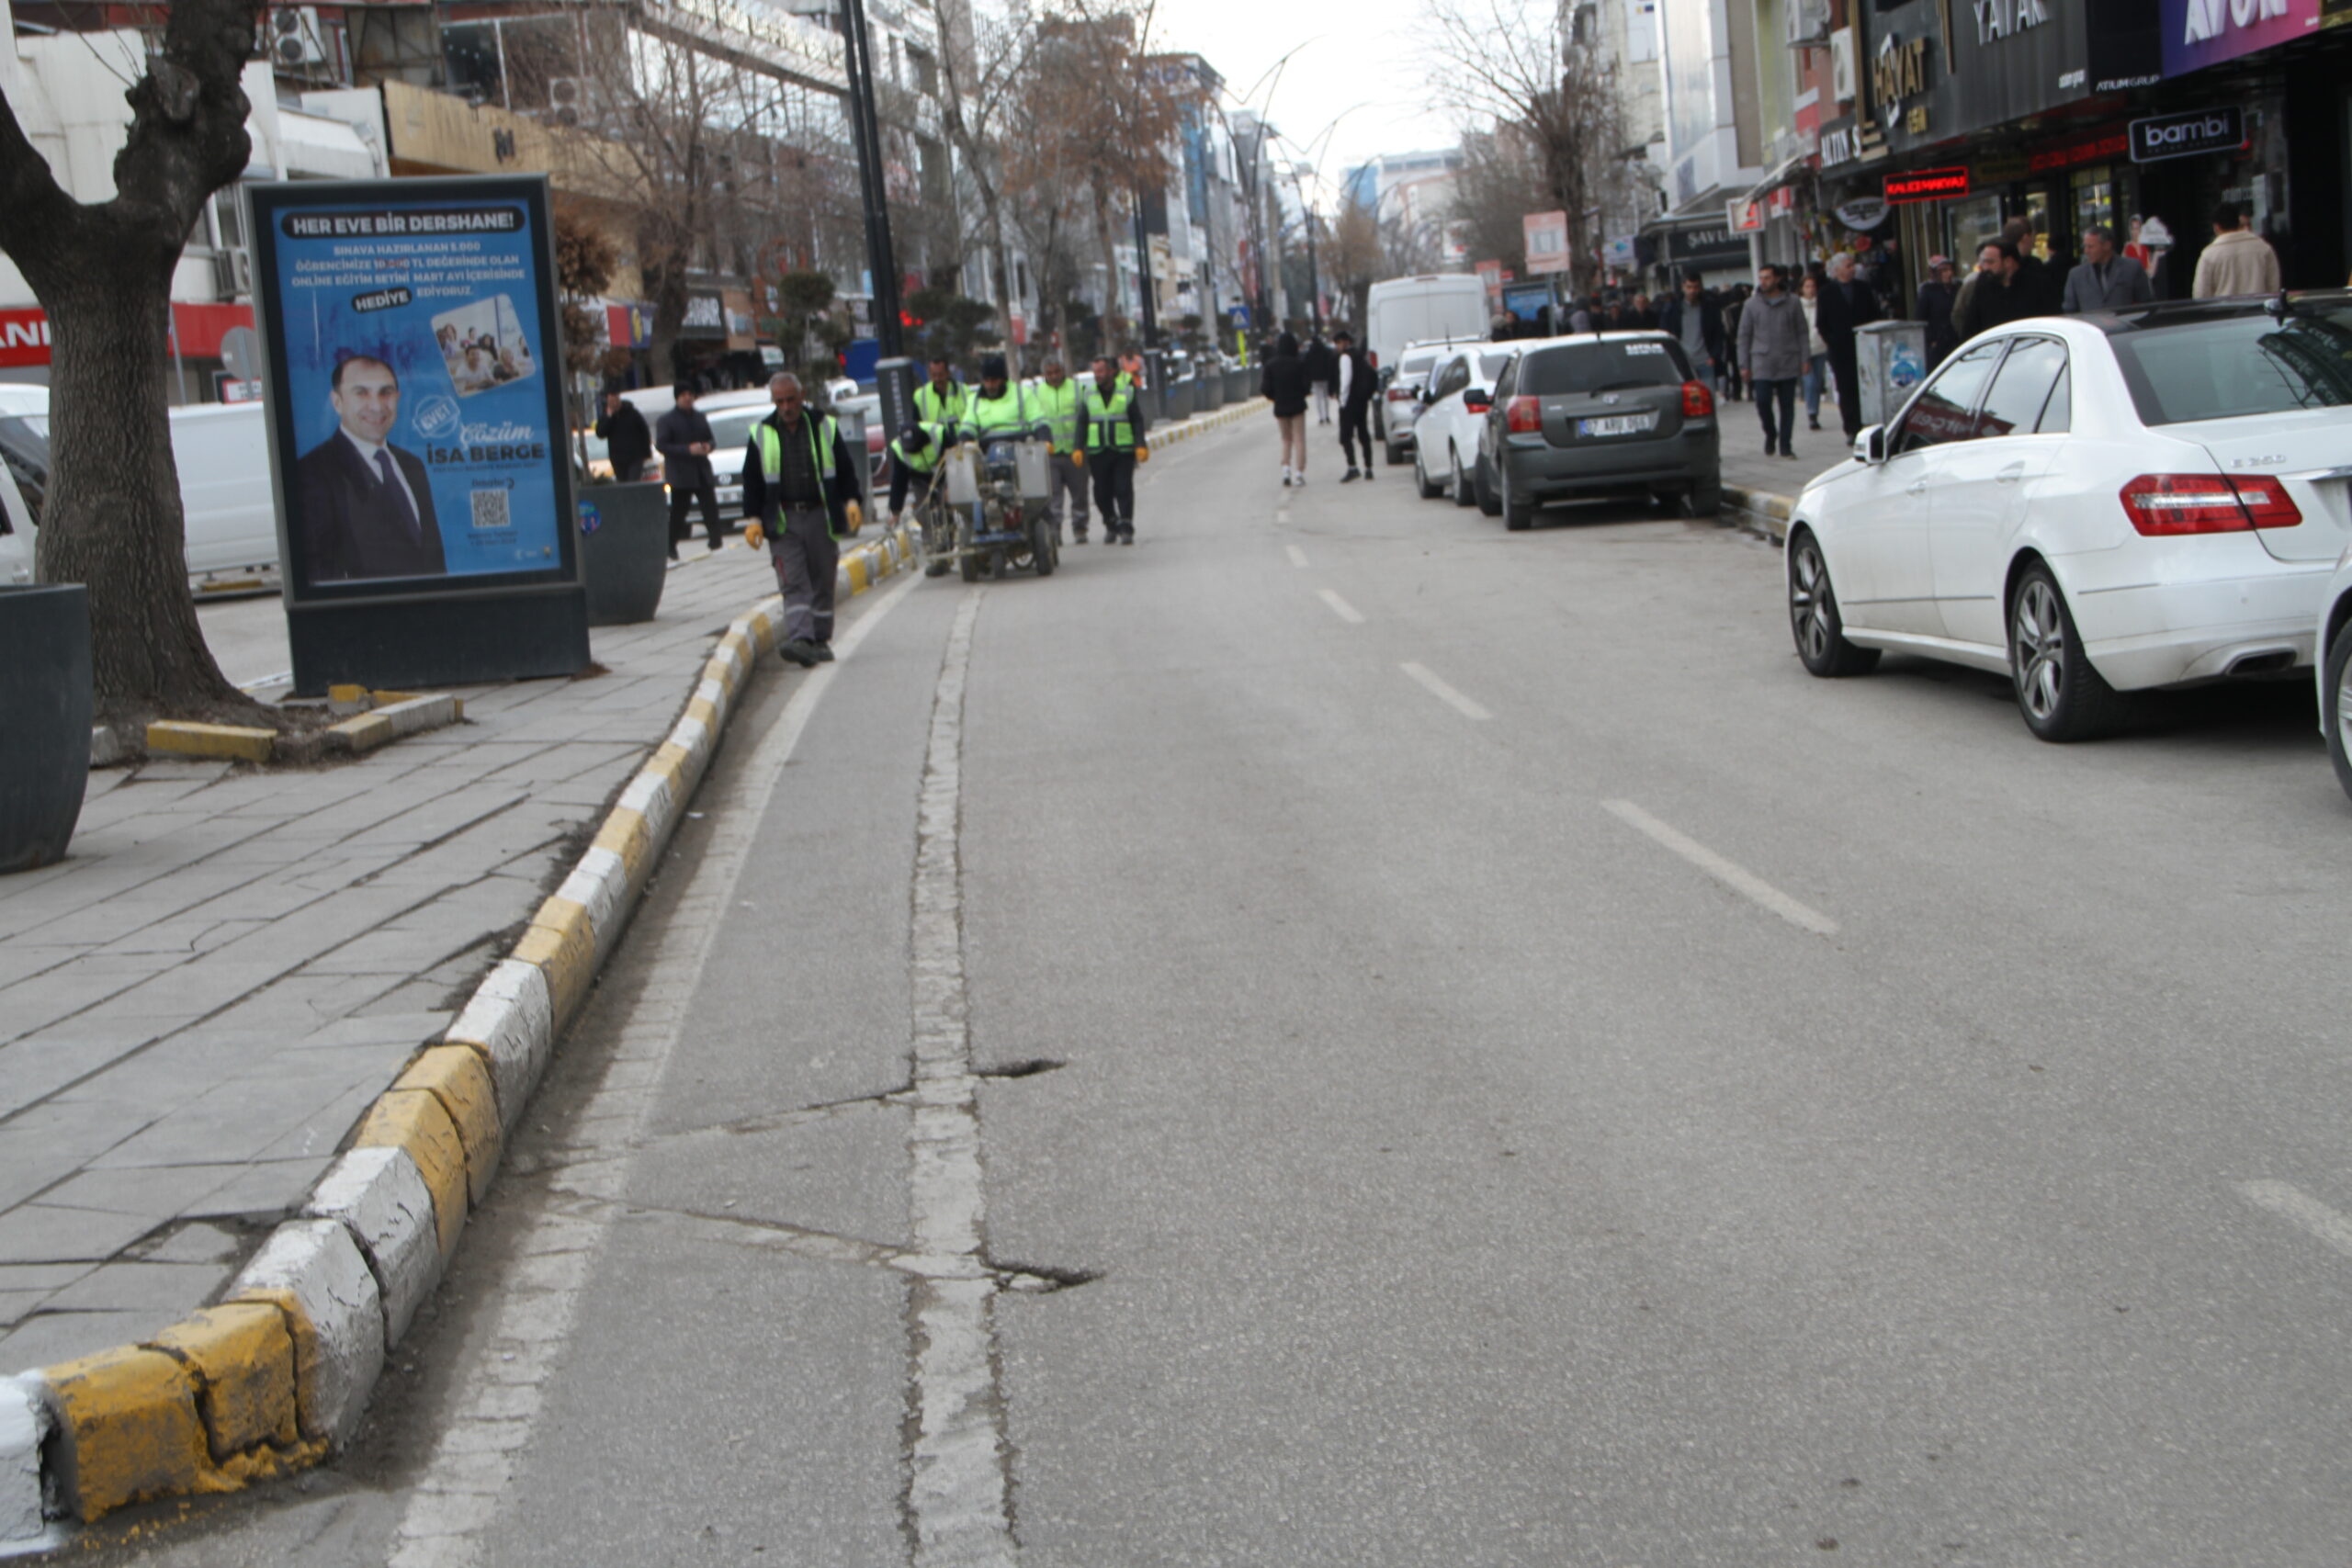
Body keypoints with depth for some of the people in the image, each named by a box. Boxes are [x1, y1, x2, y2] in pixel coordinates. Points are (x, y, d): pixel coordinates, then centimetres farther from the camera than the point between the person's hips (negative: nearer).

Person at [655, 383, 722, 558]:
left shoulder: (700, 419, 18)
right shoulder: (666, 421, -1)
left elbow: (709, 439, 25)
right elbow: (661, 445, -10)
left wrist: (707, 447, -2)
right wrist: (688, 449, -20)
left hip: (702, 472, 5)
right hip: (680, 475, -5)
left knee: (711, 509, -1)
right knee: (678, 513, -3)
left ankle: (717, 542, 5)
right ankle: (670, 548, 4)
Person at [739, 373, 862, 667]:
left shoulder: (824, 427, 7)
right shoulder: (761, 434, 7)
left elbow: (845, 469, 11)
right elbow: (752, 481, 8)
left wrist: (851, 501, 0)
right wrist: (752, 518, 0)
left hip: (821, 516, 1)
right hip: (783, 521, -1)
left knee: (823, 582, 5)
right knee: (793, 583, -12)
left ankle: (821, 640, 15)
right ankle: (800, 640, -22)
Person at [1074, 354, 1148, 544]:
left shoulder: (1127, 392, 3)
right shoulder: (1087, 393, 8)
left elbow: (1137, 421, 4)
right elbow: (1082, 423, 9)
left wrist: (1140, 445, -6)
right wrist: (1079, 448, 1)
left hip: (1123, 450, -2)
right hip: (1097, 452, 2)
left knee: (1124, 489, -6)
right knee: (1102, 492, 4)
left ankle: (1126, 528, -2)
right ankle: (1111, 525, 22)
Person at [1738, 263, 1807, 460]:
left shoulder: (1792, 302, 4)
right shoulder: (1752, 304, 4)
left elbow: (1802, 332, 7)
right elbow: (1744, 335, 7)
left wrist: (1804, 360, 1)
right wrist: (1744, 365, 2)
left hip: (1788, 364, 0)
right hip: (1762, 364, 0)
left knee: (1787, 405, 1)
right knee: (1763, 402, -9)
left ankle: (1785, 445, 9)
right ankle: (1770, 434, 17)